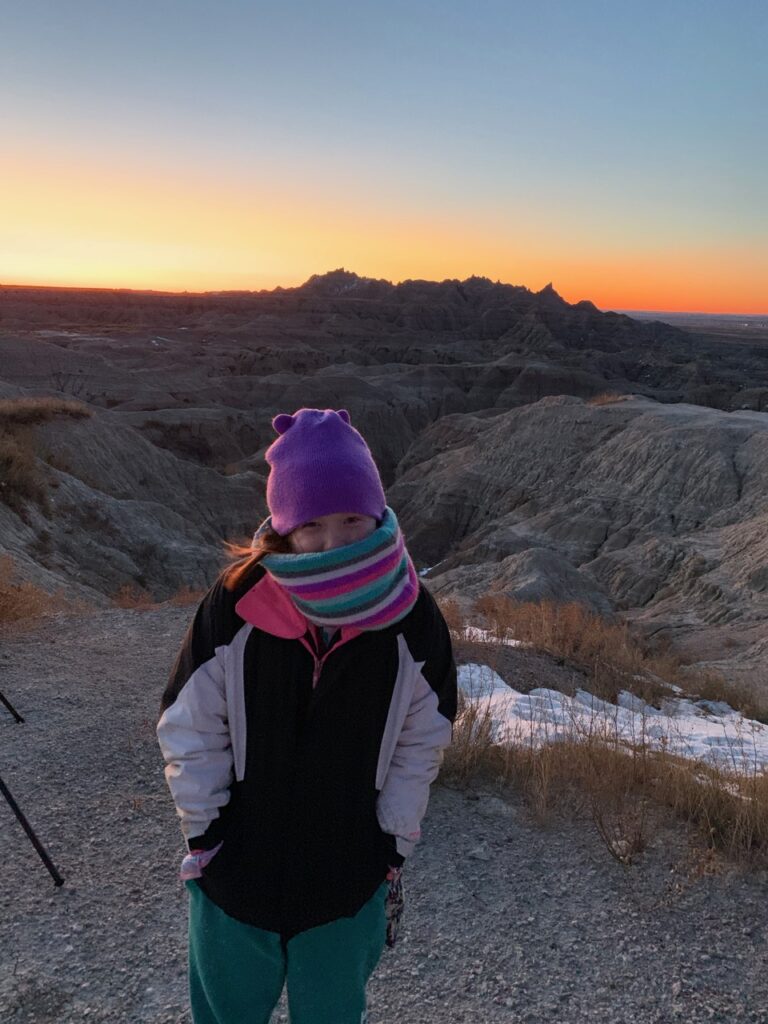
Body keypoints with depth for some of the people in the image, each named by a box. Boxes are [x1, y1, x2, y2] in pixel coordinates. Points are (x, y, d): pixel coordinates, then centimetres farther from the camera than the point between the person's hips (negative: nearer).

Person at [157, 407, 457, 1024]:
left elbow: (419, 747, -5)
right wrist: (204, 833, -5)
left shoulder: (413, 620, -19)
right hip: (239, 867, 0)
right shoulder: (236, 604, -22)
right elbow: (190, 730, -9)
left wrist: (395, 848, -1)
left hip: (349, 882, 0)